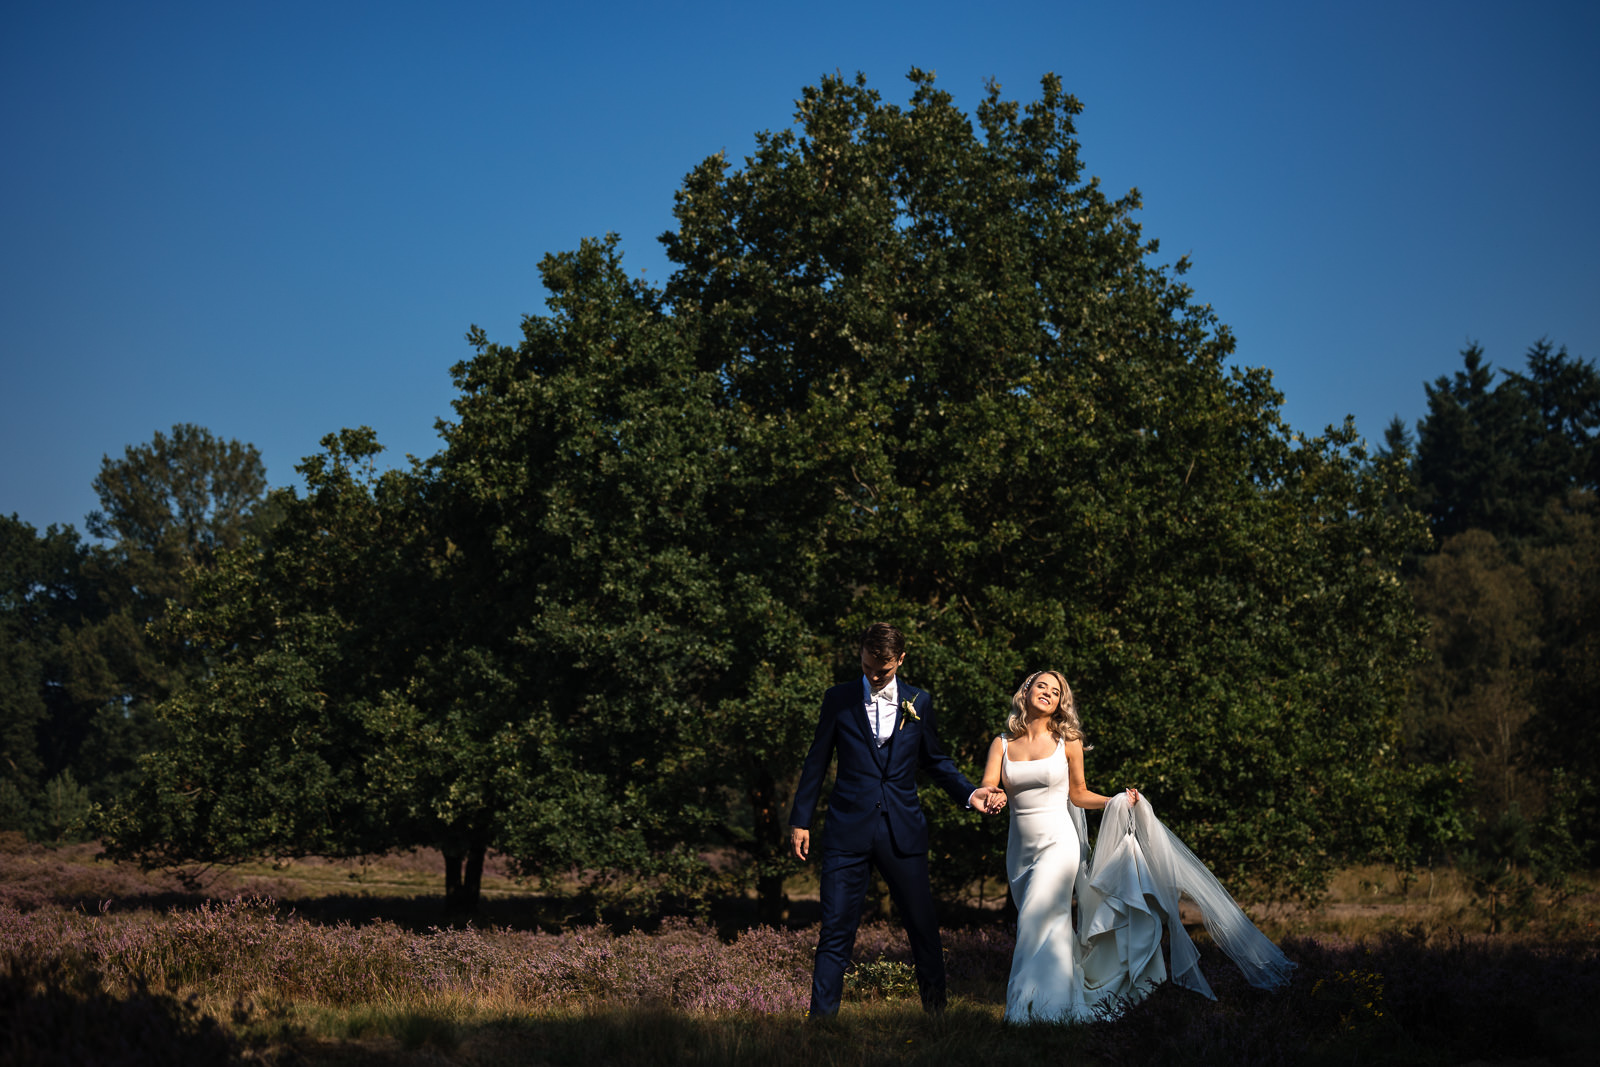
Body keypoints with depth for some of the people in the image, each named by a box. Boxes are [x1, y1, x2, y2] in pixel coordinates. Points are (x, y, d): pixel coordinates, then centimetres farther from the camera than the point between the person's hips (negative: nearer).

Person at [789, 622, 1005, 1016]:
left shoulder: (918, 702, 7)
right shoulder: (838, 700, 3)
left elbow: (935, 760, 15)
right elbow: (817, 761, 8)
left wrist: (970, 793, 0)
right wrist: (800, 820, 8)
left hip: (902, 832, 1)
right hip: (848, 829, -1)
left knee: (923, 926, 8)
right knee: (836, 930, -3)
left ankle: (936, 1010, 24)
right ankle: (821, 1018, 2)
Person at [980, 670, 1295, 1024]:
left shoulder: (1067, 742, 1)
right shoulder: (1003, 744, 5)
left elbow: (1078, 794, 10)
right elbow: (987, 789, -6)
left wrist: (1115, 803, -4)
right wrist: (989, 797, -29)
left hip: (1059, 845, -3)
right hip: (1020, 851, 3)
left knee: (1037, 921, -18)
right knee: (1051, 928, 13)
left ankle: (1038, 1008, -14)